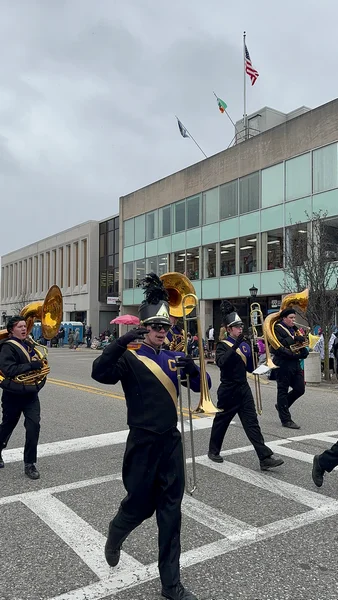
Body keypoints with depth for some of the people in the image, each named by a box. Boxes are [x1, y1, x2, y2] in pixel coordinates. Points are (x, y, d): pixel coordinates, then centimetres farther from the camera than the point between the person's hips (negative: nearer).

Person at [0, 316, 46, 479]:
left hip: (31, 393, 5)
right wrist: (31, 365, -27)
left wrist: (40, 365, 3)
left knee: (33, 426, -8)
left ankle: (29, 464, 3)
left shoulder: (29, 344, 8)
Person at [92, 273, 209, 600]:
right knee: (139, 504, 12)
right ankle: (115, 534, 47)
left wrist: (193, 367, -16)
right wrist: (123, 340, -40)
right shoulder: (130, 358, -10)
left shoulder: (174, 358, 6)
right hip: (143, 444, -4)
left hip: (171, 441, 5)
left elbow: (203, 386, 5)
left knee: (170, 513, 10)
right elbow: (99, 372, -28)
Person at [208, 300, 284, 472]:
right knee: (221, 422, 11)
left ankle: (265, 458, -3)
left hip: (244, 389, 5)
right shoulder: (222, 345, -9)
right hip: (228, 391, -5)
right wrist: (235, 345, -33)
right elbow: (221, 362, -30)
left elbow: (251, 368, 11)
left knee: (252, 423, 0)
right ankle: (213, 451, 30)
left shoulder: (245, 345, 8)